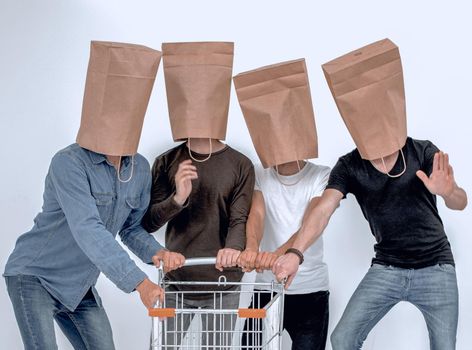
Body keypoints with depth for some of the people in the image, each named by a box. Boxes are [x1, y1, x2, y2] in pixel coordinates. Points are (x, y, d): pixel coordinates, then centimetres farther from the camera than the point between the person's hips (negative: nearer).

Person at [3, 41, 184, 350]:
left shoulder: (140, 169, -3)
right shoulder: (69, 163, -24)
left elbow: (132, 227, 6)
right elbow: (88, 229, -34)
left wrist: (156, 252, -16)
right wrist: (138, 281, -39)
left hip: (79, 286, 7)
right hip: (35, 276, -7)